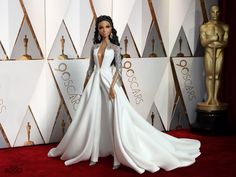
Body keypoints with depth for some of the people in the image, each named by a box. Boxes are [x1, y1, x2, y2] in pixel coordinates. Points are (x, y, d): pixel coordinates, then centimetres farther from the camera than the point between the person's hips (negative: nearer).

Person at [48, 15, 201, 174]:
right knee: (93, 118, 3)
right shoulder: (94, 47, 12)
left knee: (114, 119, -8)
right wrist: (86, 87, 11)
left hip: (109, 82, -4)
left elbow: (119, 69, -5)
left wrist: (112, 86, -17)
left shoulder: (115, 48, 3)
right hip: (94, 83, 4)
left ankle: (119, 156, -4)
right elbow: (90, 68, 14)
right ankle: (94, 154, 12)